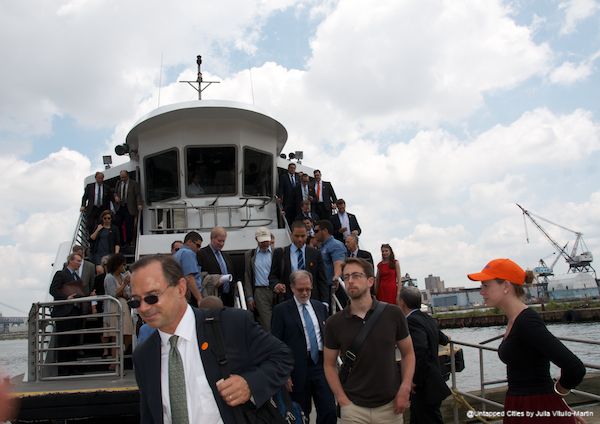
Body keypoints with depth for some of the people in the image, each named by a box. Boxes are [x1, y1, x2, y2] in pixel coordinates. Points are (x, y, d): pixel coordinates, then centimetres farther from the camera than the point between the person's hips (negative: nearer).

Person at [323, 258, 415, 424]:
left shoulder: (393, 314, -6)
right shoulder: (334, 323, -4)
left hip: (390, 405, 1)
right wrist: (342, 400, -6)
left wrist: (405, 388, -8)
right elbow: (329, 364, 4)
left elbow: (408, 353, 4)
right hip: (353, 407, 0)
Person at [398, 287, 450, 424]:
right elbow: (441, 338, 30)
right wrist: (445, 339, 54)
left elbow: (420, 351, -33)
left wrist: (415, 381, -21)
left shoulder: (412, 321, -19)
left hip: (424, 388, -9)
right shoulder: (427, 319, 9)